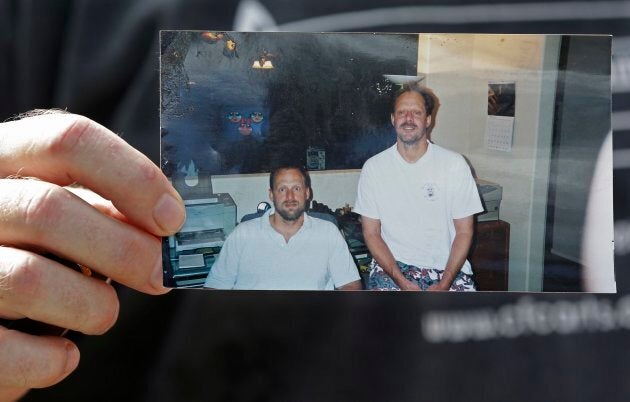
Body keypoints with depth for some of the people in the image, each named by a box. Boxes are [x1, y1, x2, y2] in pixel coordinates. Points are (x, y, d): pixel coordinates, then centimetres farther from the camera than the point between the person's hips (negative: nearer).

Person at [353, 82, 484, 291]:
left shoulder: (455, 164, -2)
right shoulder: (373, 167, -1)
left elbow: (464, 231, 0)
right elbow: (371, 233, 0)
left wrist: (443, 285, -11)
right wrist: (402, 282, -12)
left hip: (447, 267, 0)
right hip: (392, 265, 0)